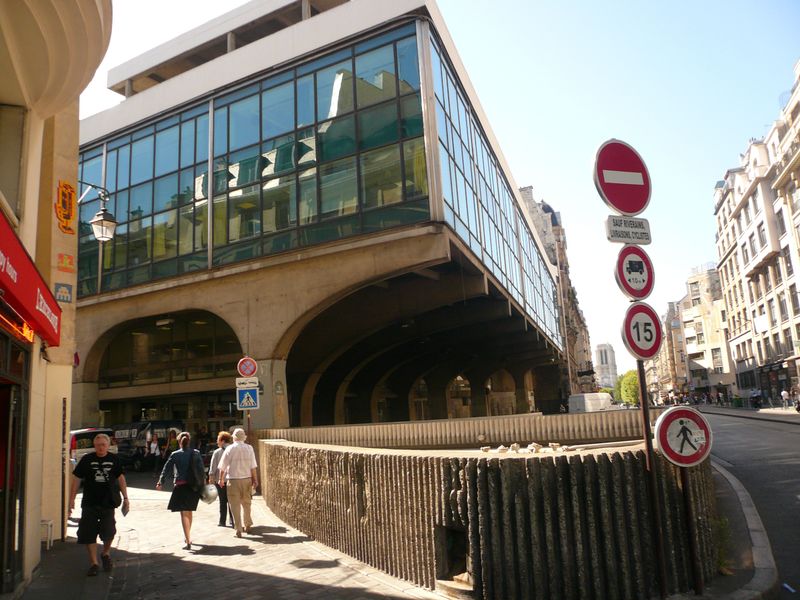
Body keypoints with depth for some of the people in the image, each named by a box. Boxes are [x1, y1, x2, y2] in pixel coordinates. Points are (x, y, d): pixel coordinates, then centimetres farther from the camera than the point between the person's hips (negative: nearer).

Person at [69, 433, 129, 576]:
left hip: (108, 502, 0)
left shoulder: (114, 460, 3)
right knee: (89, 534, 3)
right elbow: (76, 479, 3)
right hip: (89, 504, 0)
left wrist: (125, 498, 11)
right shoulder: (87, 460, -2)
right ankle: (93, 563, 17)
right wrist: (71, 500, -1)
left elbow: (120, 478, 12)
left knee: (109, 532, -4)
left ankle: (106, 554, 26)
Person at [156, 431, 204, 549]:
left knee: (184, 513, -4)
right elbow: (201, 469, 0)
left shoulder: (175, 455, -2)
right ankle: (187, 536, 36)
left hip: (181, 486, -4)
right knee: (189, 512, 21)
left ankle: (188, 541, -14)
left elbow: (166, 469, -2)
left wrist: (160, 482, 7)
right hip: (194, 486, 4)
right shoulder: (196, 453, 3)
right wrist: (202, 484, 5)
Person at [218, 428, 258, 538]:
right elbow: (253, 467, -3)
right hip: (247, 479, 2)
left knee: (235, 505, 5)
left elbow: (223, 467, -2)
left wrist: (221, 479, 12)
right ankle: (247, 525, 29)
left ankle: (238, 530, 6)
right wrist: (255, 480, 5)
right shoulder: (249, 448, -3)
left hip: (233, 480, -2)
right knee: (246, 503, 18)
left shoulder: (229, 449, -6)